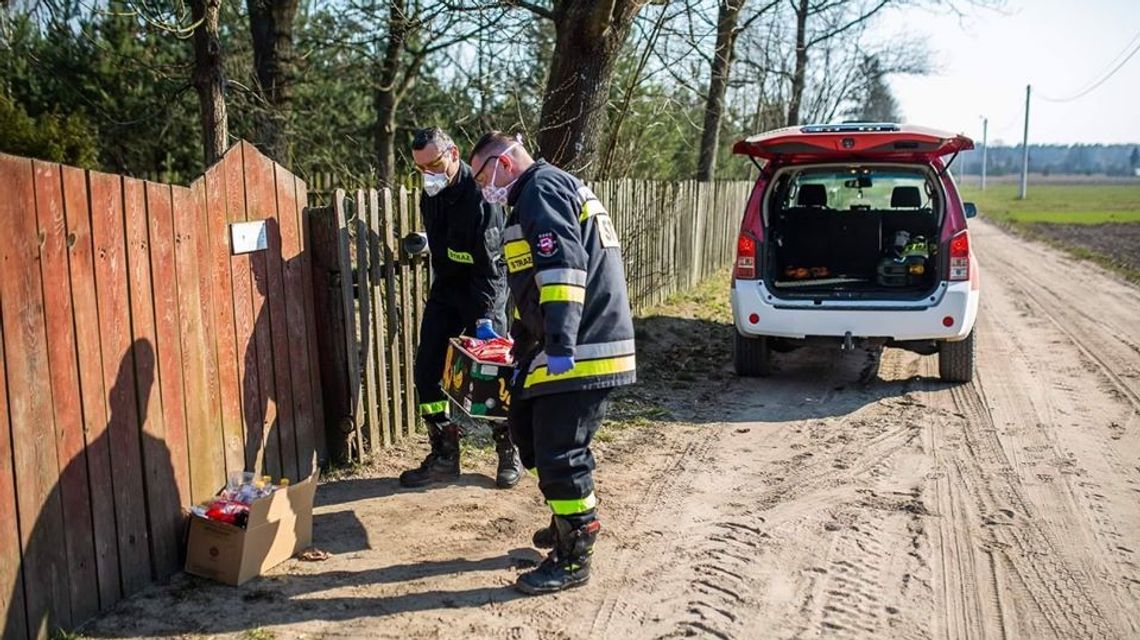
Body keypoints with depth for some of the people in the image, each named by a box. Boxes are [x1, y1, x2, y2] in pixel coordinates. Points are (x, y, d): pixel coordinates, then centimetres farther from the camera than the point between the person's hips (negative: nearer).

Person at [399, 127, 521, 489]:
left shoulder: (478, 195, -21)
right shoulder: (430, 194, 2)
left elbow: (490, 263, -26)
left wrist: (484, 316, -31)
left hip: (484, 293, -7)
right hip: (446, 291, 7)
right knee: (427, 371, 2)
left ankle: (508, 454, 16)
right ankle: (444, 456, 12)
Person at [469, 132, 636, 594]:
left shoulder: (542, 188, -9)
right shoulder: (539, 195, 24)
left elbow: (564, 267, -24)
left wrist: (560, 344, -30)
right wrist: (522, 338, 37)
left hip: (581, 352, -11)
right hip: (568, 346, 11)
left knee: (560, 454, -4)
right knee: (530, 427, 20)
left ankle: (573, 560, 9)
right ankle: (571, 524, 34)